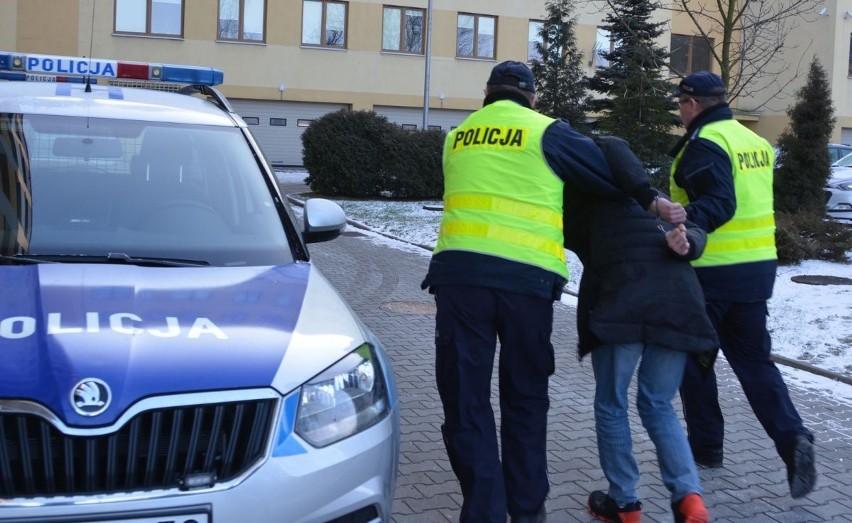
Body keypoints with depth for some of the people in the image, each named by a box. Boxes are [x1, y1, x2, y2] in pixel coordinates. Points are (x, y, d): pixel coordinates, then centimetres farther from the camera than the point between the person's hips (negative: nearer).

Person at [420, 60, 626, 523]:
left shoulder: (457, 138, 19)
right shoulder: (547, 133, 7)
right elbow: (612, 177, 6)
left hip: (459, 270, 2)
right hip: (527, 277, -1)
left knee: (466, 399, 7)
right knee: (525, 398, 15)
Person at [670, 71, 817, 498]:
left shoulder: (704, 143, -13)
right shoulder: (755, 141, 15)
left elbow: (718, 203, -25)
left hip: (710, 271, -7)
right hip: (758, 266, 8)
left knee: (695, 358, 9)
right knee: (753, 358, 12)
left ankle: (705, 445, 18)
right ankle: (791, 438, -5)